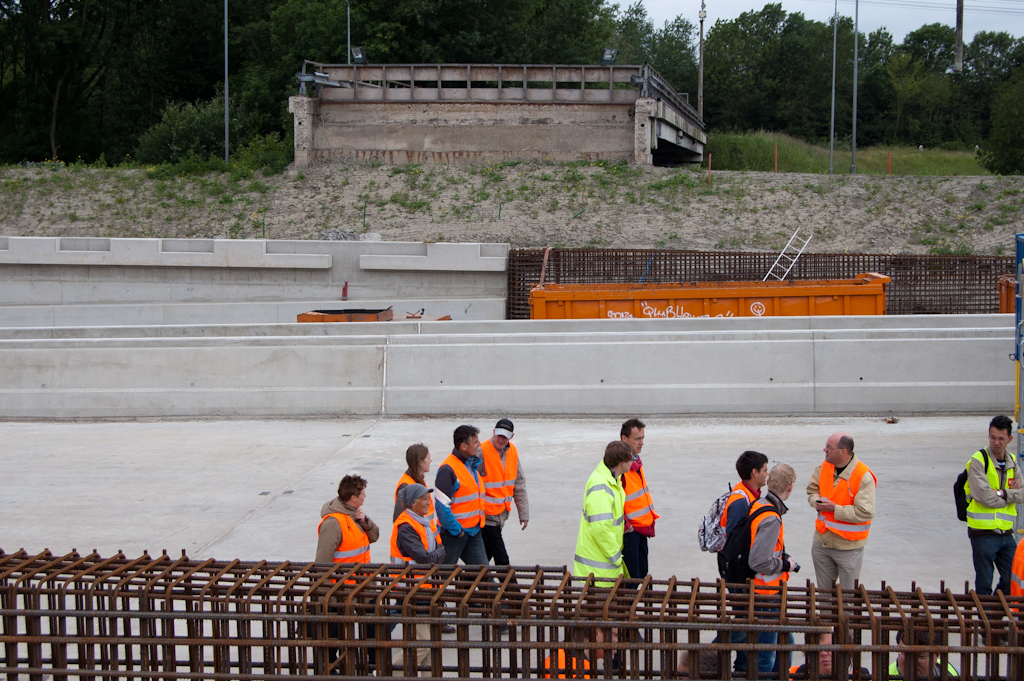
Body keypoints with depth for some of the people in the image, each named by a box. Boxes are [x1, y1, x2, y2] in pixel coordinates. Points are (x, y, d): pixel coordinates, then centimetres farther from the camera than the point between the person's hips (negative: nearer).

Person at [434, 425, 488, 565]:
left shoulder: (473, 464, 11)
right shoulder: (448, 469, -18)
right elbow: (441, 505, -22)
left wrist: (478, 524, 16)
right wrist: (456, 530, -17)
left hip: (474, 531, 8)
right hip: (454, 535, -8)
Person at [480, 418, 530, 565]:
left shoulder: (512, 451, 5)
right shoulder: (482, 451, -16)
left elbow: (519, 483, 12)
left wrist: (524, 513, 12)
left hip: (502, 513, 6)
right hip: (487, 514, -6)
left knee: (486, 554, 17)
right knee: (501, 559, -7)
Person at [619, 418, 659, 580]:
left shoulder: (636, 460, 11)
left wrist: (651, 517, 18)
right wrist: (625, 525, -18)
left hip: (642, 528, 9)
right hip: (629, 530, -9)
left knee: (642, 574, 14)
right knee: (631, 577, -5)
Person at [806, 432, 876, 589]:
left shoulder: (864, 477, -22)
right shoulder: (823, 467, -2)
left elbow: (865, 513, -25)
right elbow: (812, 489, 13)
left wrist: (835, 509, -25)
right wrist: (816, 501, -10)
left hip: (848, 547, -6)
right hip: (822, 541, 6)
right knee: (823, 590, 20)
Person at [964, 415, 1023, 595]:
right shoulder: (978, 460, -10)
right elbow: (984, 497, -18)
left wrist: (1003, 493, -15)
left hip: (1006, 532, 6)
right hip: (983, 532, -6)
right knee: (984, 586, 1)